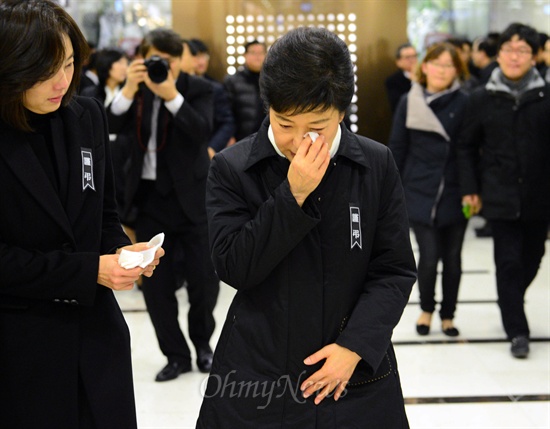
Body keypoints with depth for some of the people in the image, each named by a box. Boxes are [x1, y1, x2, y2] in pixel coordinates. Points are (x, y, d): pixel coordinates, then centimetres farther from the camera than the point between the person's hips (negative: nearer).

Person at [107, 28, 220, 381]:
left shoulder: (198, 89, -3)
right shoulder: (136, 90, 5)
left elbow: (203, 132, -19)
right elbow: (114, 126, -9)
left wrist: (171, 94, -27)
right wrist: (129, 89, -22)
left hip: (191, 197, -2)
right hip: (149, 197, 3)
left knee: (204, 279, 2)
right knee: (155, 284, 4)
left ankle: (202, 341, 30)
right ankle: (177, 355, 18)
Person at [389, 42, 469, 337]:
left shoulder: (464, 103, -2)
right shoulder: (409, 103, 2)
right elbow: (397, 150, 7)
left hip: (454, 196, 0)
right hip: (420, 194, 0)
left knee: (452, 259, 8)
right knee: (428, 257, -4)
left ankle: (448, 315, 27)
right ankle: (426, 309, 22)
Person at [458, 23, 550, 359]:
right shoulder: (483, 99, 0)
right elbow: (467, 146, 7)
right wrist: (470, 189, 2)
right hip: (501, 196, -1)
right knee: (508, 262, -3)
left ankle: (511, 306, 41)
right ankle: (517, 331, 8)